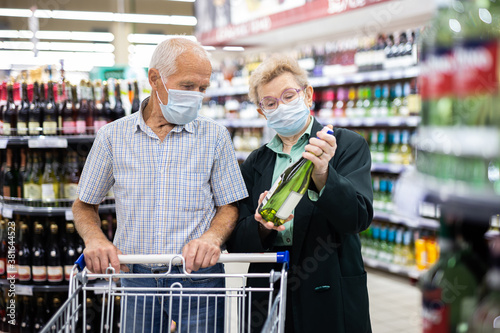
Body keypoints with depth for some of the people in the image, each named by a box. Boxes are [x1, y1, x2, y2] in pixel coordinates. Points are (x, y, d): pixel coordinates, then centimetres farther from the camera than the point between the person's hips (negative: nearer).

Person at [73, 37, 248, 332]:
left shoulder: (215, 136, 0)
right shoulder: (113, 136, 2)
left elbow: (229, 206, 3)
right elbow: (85, 205, 10)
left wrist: (212, 236, -18)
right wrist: (94, 238, -10)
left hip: (198, 275, -1)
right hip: (136, 277, 1)